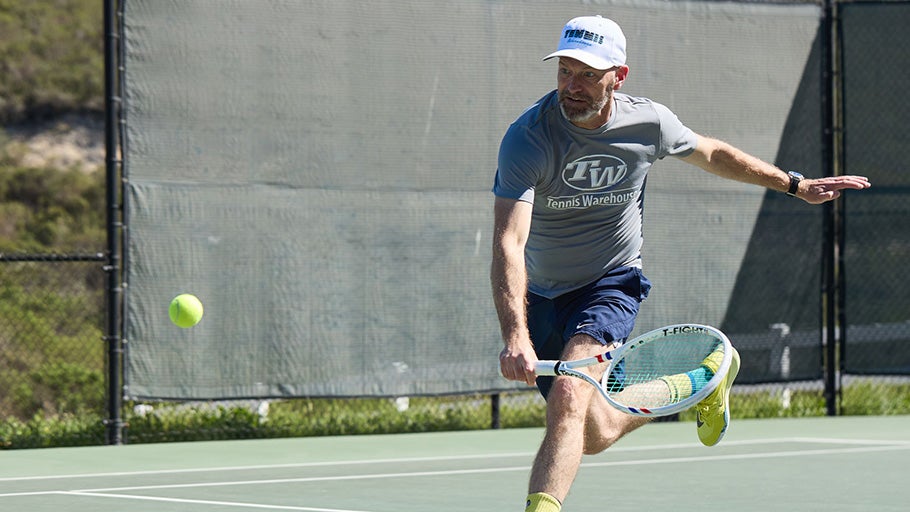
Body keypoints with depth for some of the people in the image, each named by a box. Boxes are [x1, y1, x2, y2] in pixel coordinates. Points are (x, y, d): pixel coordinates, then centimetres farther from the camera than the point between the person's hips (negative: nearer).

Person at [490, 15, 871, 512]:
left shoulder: (649, 122, -13)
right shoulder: (527, 138, -24)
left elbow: (712, 154, 12)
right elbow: (508, 245, -33)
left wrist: (796, 185, 16)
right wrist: (515, 336, -47)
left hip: (611, 284, -1)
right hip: (541, 297, 1)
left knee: (568, 395, -27)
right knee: (594, 436, 8)